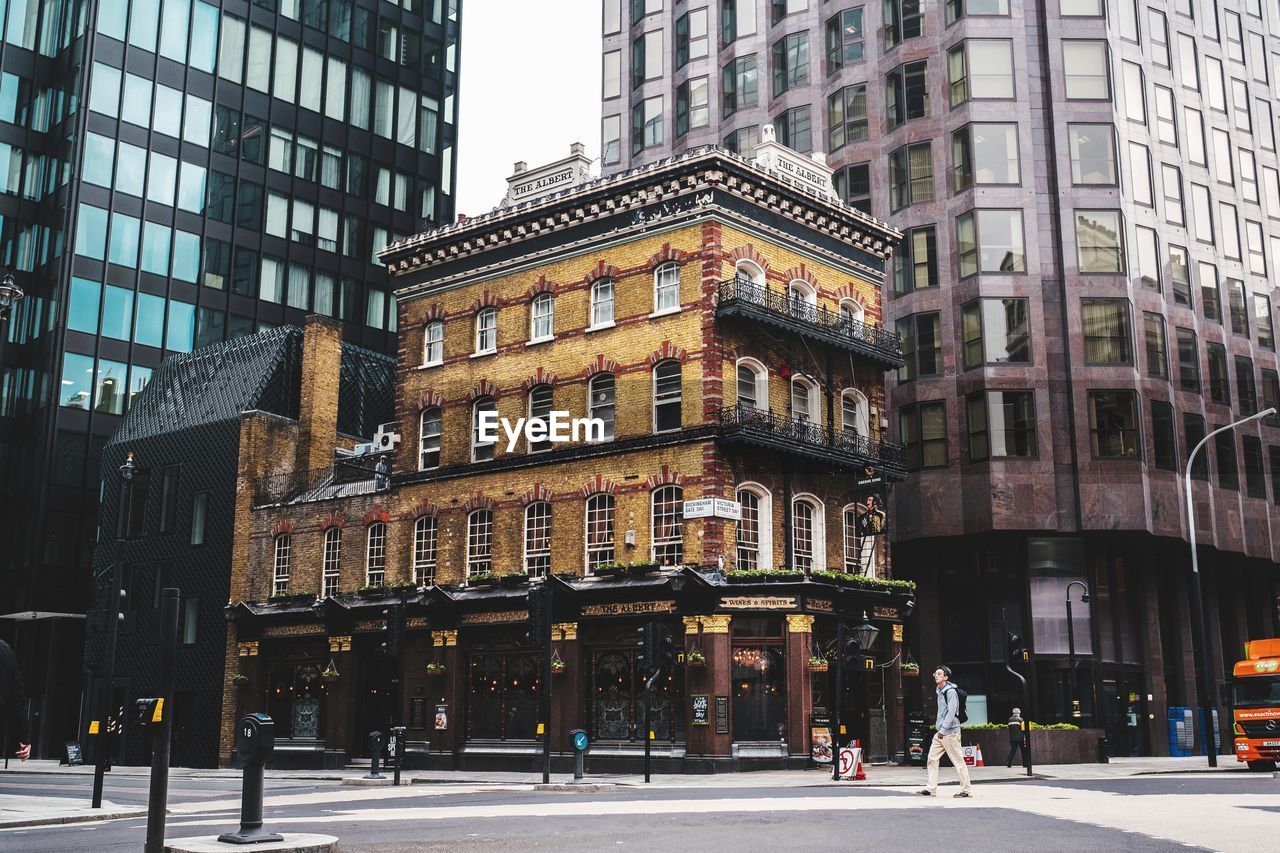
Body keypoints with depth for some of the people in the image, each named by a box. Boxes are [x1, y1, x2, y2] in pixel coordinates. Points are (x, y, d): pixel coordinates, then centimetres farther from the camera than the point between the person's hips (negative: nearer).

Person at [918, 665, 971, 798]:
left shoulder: (950, 691, -12)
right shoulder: (940, 692, 16)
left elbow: (951, 712, -19)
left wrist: (943, 730, -21)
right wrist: (939, 729, 15)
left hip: (950, 732, -9)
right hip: (940, 732, 9)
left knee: (958, 761, -3)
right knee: (932, 758, 4)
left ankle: (965, 790, 4)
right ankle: (931, 788, 6)